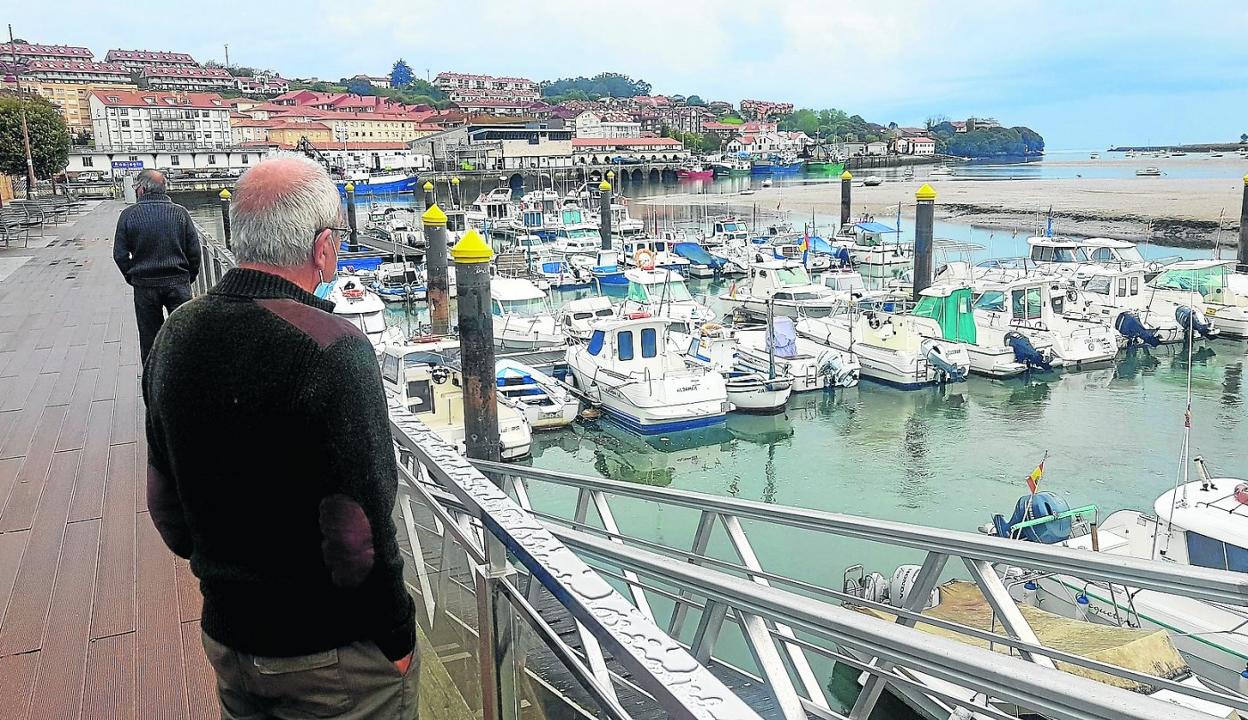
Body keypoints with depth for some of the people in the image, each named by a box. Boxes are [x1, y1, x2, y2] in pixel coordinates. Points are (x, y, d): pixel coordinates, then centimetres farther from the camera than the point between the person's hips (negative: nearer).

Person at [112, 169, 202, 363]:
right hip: (178, 283, 0)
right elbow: (194, 251, -3)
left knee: (149, 338, 11)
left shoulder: (129, 215, -5)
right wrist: (189, 277, 10)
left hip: (144, 286, 0)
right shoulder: (180, 213, -4)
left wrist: (132, 278, 11)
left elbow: (120, 255, -3)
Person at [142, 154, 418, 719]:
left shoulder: (175, 335, -3)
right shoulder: (333, 349, -26)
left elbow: (163, 498, 8)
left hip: (226, 634, 7)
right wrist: (398, 638, -11)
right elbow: (358, 536, -26)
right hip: (331, 652, -6)